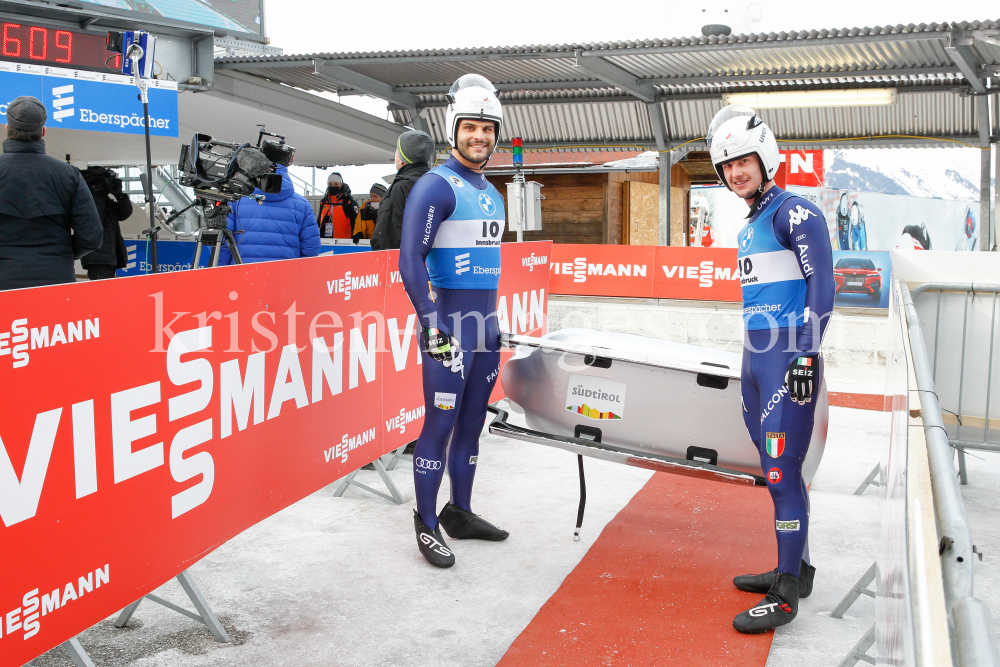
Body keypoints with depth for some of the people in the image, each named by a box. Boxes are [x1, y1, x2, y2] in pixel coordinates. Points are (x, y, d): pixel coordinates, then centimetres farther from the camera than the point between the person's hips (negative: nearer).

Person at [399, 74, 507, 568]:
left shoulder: (492, 193, 16)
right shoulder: (436, 186, -9)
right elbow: (410, 260, -16)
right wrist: (431, 325, -21)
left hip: (486, 325, 8)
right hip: (449, 325, -8)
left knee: (472, 423, 13)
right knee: (440, 423, -4)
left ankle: (459, 513, 25)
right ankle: (426, 524, 8)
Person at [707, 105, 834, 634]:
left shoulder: (794, 212, -8)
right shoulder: (748, 228, 19)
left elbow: (821, 284, -14)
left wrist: (806, 356, -19)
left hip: (790, 358, -9)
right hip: (756, 357, 9)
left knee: (783, 471, -8)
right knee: (776, 469, 13)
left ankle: (786, 595, 0)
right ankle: (796, 567, 25)